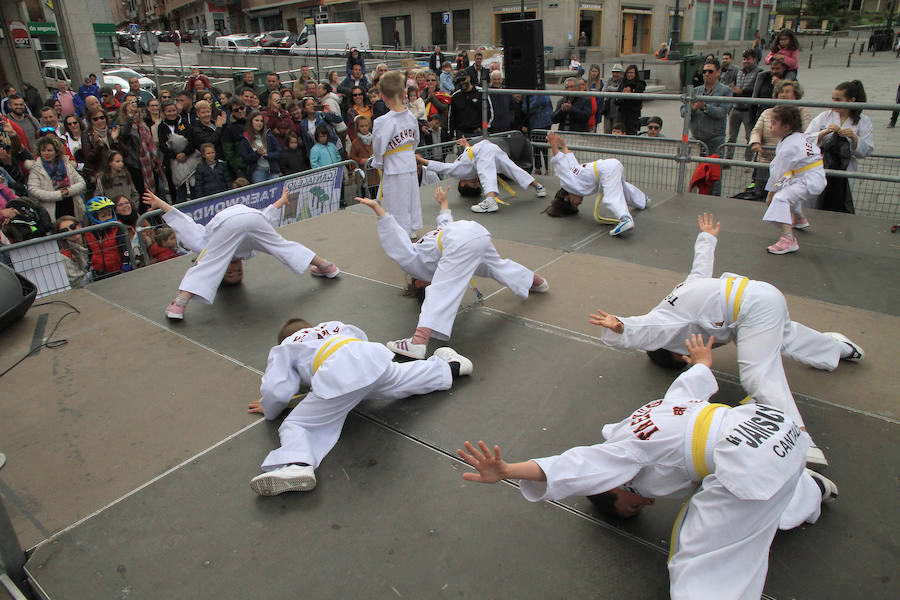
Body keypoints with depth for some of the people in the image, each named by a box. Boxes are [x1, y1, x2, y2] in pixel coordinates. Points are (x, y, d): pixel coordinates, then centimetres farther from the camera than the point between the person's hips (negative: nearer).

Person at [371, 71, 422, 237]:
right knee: (412, 199, 19)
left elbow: (379, 147, -19)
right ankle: (413, 228, 34)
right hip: (411, 165, 7)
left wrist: (378, 164, -2)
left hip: (393, 169, -7)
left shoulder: (383, 121, -22)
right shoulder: (411, 116, -2)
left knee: (397, 205, 5)